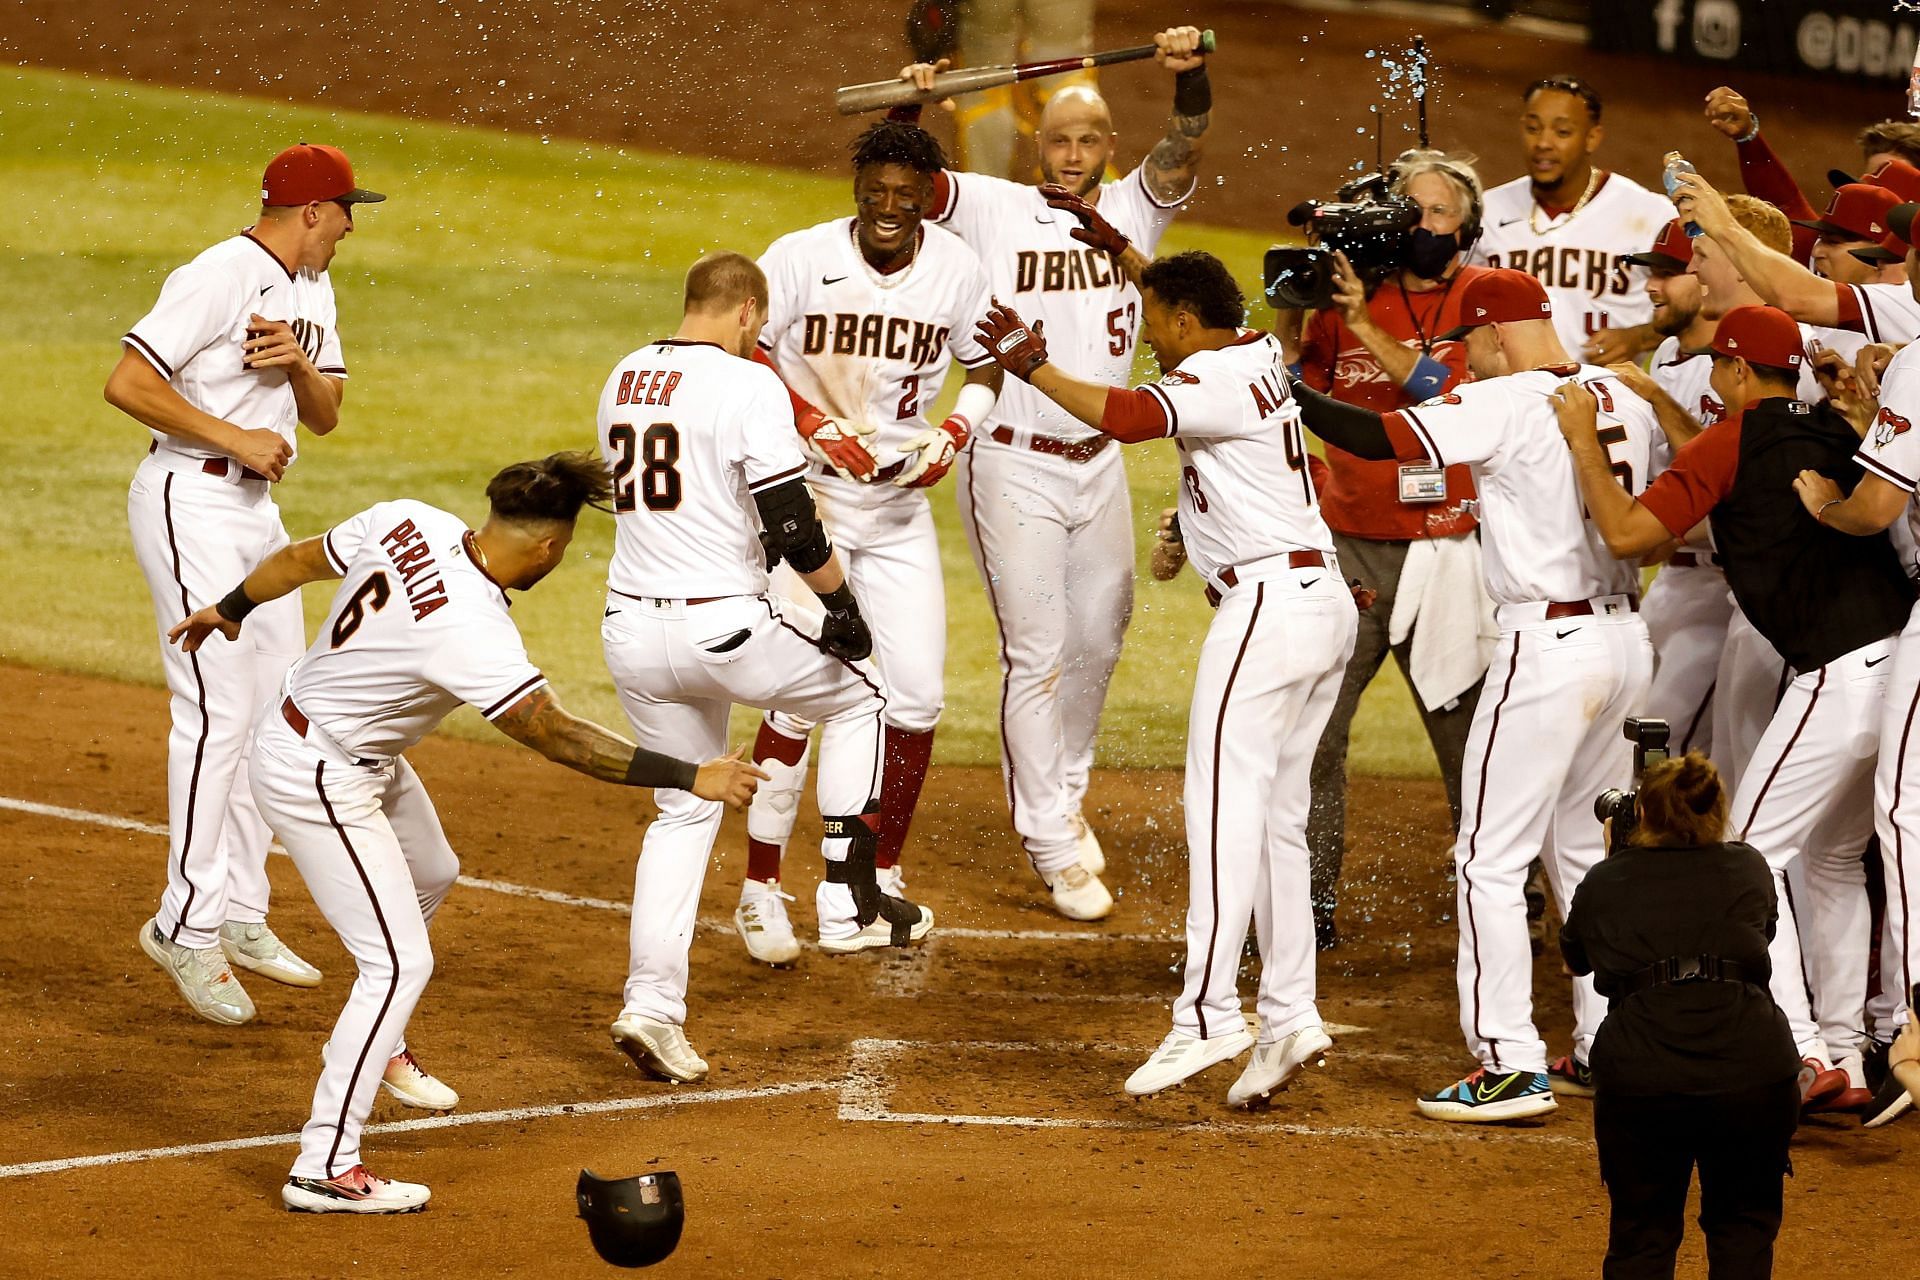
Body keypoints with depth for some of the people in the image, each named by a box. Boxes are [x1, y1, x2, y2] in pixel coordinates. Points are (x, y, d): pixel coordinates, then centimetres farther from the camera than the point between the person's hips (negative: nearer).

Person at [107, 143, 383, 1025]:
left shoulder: (311, 289, 12)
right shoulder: (220, 278, -16)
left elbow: (325, 416, 13)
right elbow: (126, 384, -21)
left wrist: (299, 363, -8)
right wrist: (236, 438, -20)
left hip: (257, 507, 10)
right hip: (190, 499, -9)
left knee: (277, 711, 10)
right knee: (218, 711, -15)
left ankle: (240, 916, 19)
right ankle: (188, 926, -12)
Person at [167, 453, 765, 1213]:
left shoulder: (407, 522, -12)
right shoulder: (471, 630, -34)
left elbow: (300, 560, 4)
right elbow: (557, 737, -32)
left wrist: (231, 609, 23)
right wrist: (690, 778, -31)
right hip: (320, 785, -10)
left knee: (430, 874, 30)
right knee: (399, 963, -9)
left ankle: (376, 1043, 50)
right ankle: (324, 1168, -8)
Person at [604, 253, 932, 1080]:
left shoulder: (621, 382, 10)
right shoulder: (748, 385, -11)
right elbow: (795, 529, -15)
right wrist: (842, 605, 0)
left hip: (631, 630, 6)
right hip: (721, 629, -6)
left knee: (684, 809, 18)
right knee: (857, 699, 19)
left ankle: (652, 1003, 6)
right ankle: (849, 902, 15)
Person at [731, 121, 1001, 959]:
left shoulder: (957, 271, -4)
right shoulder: (800, 259, -14)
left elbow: (984, 372, 9)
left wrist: (955, 434, -10)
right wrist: (815, 426, -21)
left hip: (901, 506, 4)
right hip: (805, 496, -4)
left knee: (917, 698, 2)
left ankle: (883, 874, 22)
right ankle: (761, 890, -2)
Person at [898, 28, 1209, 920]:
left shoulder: (1133, 210, 4)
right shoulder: (993, 210, -3)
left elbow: (1185, 151, -12)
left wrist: (1190, 78, -32)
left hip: (1099, 467, 4)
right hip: (1012, 468, -4)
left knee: (1098, 642, 17)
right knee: (1036, 652, -3)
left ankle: (1063, 794, 40)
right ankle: (1054, 848, 2)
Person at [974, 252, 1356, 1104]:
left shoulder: (1215, 380, -12)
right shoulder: (1260, 355, 16)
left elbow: (1127, 418, -30)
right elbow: (1186, 298, 36)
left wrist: (1031, 366, -21)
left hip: (1269, 601, -10)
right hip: (1325, 602, 10)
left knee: (1224, 810, -15)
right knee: (1278, 818, 12)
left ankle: (1208, 1015, -23)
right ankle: (1289, 1018, 9)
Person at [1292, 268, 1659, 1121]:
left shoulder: (1505, 406, -14)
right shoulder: (1624, 400, 7)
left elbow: (1379, 438, -21)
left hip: (1550, 647, -8)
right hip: (1626, 639, 8)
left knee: (1492, 858, -2)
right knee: (1583, 850, 20)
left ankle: (1511, 1066, -5)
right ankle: (1609, 1048, 24)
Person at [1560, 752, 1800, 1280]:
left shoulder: (1605, 882, 13)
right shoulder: (1749, 870, 14)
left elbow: (1576, 957, 33)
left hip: (1638, 1073, 0)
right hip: (1752, 1072, 0)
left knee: (1641, 1234, 13)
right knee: (1744, 1225, 17)